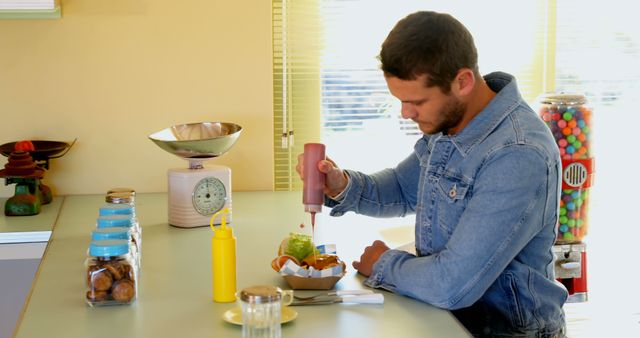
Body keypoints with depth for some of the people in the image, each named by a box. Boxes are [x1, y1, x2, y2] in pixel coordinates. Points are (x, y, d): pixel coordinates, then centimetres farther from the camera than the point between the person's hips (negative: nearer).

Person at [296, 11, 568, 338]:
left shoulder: (518, 157, -28)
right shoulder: (446, 120, 0)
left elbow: (452, 286, -30)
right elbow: (404, 190, 17)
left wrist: (384, 264, -10)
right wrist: (343, 186, -3)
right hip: (442, 311, 7)